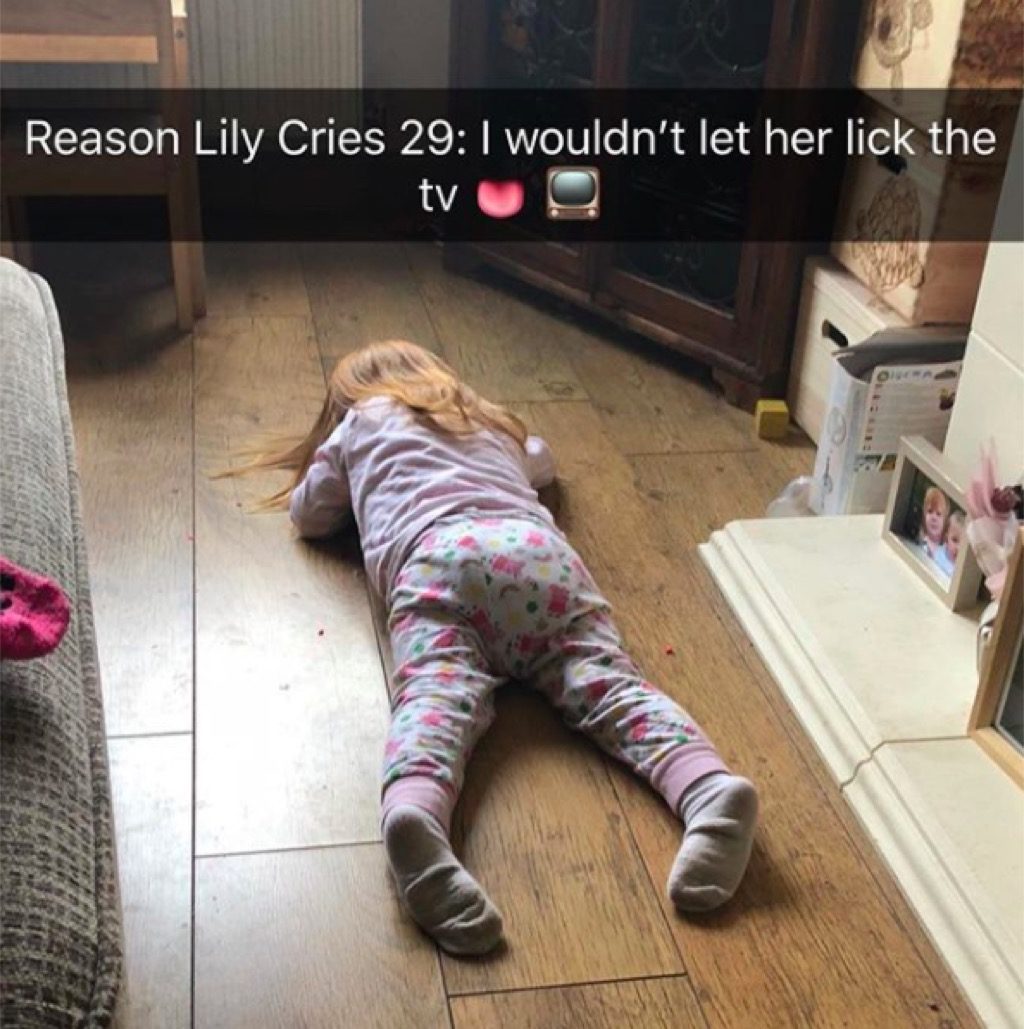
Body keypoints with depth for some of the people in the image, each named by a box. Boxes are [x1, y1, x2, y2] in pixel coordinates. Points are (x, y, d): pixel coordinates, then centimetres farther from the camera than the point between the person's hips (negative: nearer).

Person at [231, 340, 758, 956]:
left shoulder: (358, 422, 33)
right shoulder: (491, 420, 42)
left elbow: (309, 517, 43)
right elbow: (543, 462, 64)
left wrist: (357, 490, 59)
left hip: (435, 558, -3)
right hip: (541, 552, 3)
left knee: (436, 698, -25)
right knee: (608, 683, -15)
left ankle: (414, 812, -57)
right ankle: (711, 789, -43)